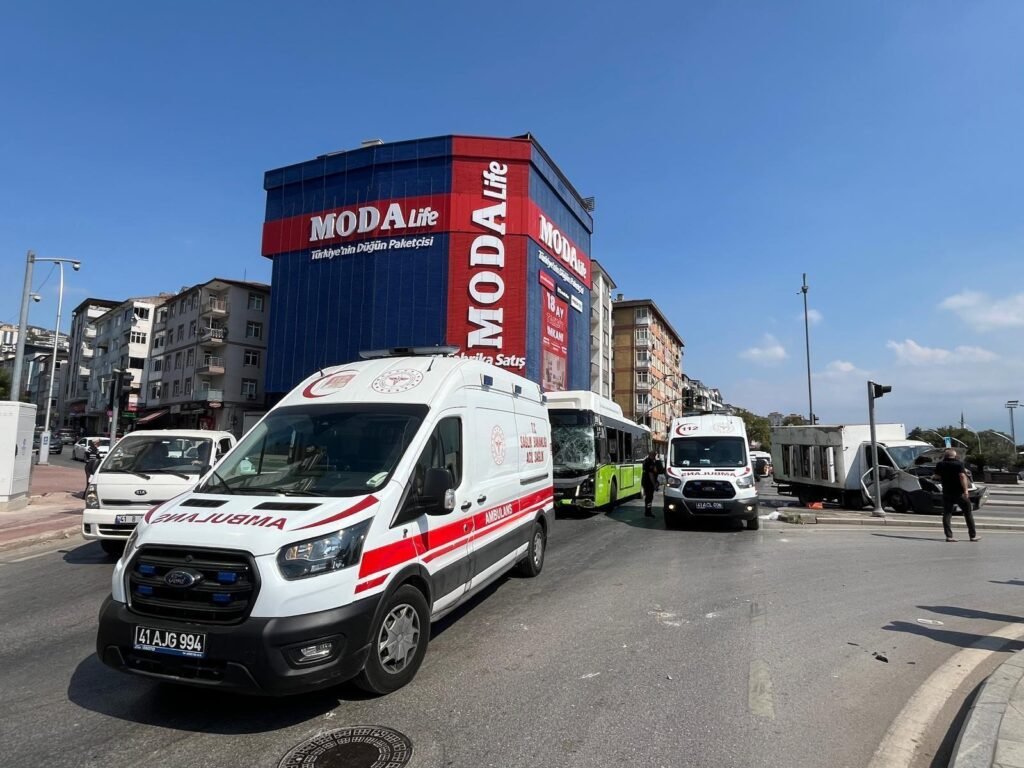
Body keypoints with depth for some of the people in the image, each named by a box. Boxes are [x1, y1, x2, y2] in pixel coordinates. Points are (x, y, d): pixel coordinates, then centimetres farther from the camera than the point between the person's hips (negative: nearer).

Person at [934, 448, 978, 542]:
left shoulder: (940, 464, 2)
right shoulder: (959, 463, -9)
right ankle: (973, 535, 16)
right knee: (968, 514, 11)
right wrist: (965, 490, -19)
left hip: (947, 492, 2)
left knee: (947, 514, 3)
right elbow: (962, 476, -19)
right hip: (959, 492, -2)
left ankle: (949, 536, -4)